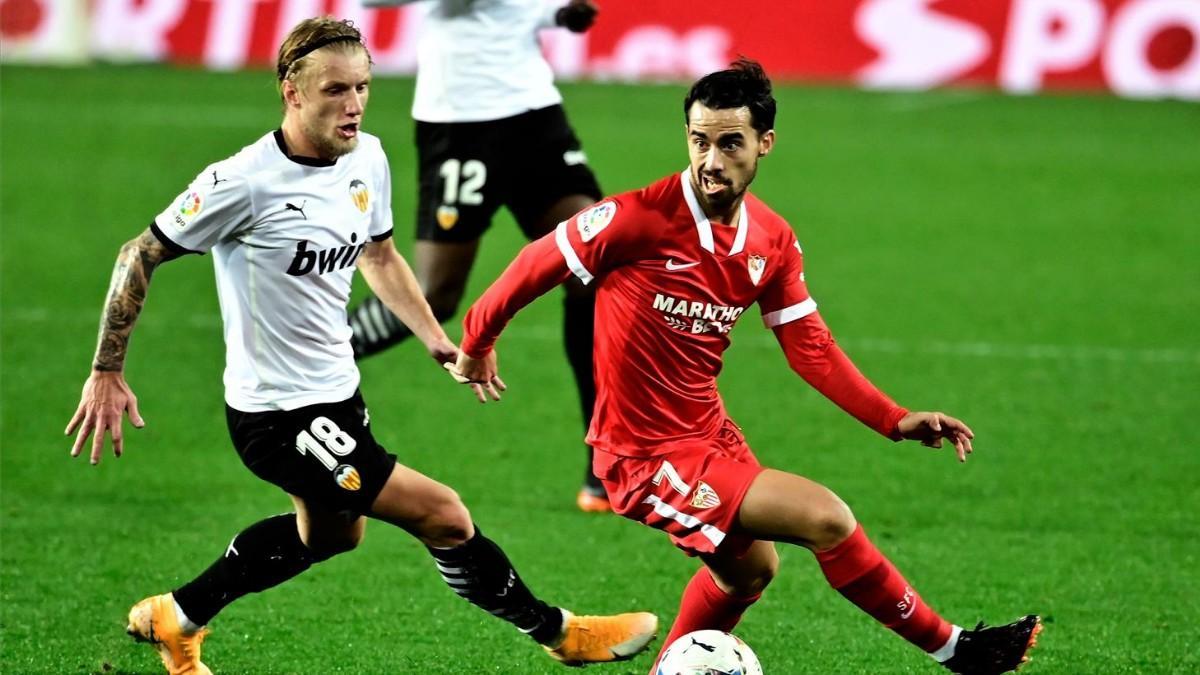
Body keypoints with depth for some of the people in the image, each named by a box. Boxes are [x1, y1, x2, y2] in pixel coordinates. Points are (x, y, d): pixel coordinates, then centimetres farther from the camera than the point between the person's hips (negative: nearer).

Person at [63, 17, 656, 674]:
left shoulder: (367, 158, -1)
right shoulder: (245, 182, -25)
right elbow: (141, 256, -14)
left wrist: (437, 338, 8)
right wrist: (106, 374, -12)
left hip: (336, 392, 9)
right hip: (280, 416, -9)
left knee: (330, 532, 31)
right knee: (444, 516, -9)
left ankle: (174, 619, 47)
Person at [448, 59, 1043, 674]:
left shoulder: (773, 241, -2)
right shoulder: (640, 219, -22)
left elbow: (810, 348, 4)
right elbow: (537, 263, -10)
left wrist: (896, 421, -5)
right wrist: (476, 342, 2)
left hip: (709, 434, 8)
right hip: (647, 458, -8)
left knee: (748, 570, 27)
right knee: (825, 518, -13)